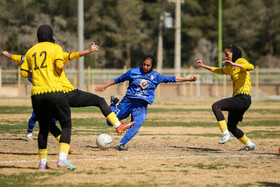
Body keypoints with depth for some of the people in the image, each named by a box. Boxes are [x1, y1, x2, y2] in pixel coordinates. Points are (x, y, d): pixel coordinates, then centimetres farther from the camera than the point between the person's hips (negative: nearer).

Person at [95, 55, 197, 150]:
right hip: (128, 101, 0)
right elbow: (119, 79, 12)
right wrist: (105, 86, 15)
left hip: (141, 106, 0)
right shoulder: (134, 72, 3)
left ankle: (122, 144, -21)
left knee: (136, 124, -25)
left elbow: (172, 79, 9)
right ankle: (113, 103, 34)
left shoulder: (156, 76, 7)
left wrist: (188, 79, 4)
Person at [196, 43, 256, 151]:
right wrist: (204, 66, 31)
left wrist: (234, 64, -27)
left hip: (243, 98, -10)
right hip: (238, 99, 10)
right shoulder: (231, 68, 23)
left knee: (216, 106, -23)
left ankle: (226, 134, -29)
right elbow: (220, 71, 36)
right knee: (231, 127, 18)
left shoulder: (240, 61, -3)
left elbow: (251, 67, -24)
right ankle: (249, 145, 32)